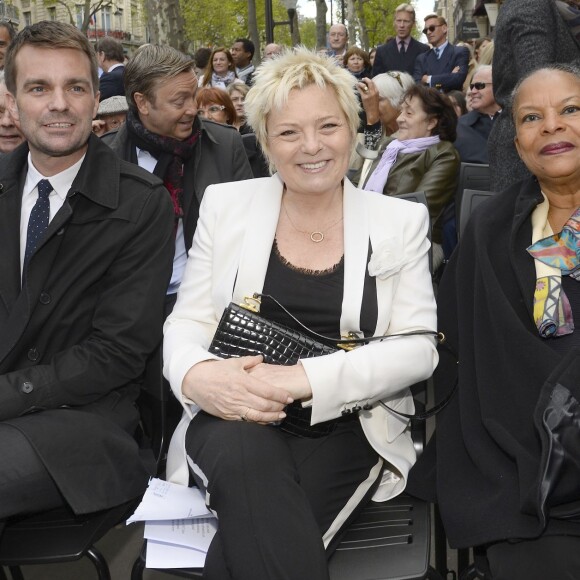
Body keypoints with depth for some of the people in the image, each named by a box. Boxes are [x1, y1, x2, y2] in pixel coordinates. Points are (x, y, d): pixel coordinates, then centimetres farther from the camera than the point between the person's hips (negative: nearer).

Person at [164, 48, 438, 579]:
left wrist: (305, 380, -19)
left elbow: (418, 347, -3)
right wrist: (197, 376, -18)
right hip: (234, 420, 2)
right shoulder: (226, 204, 9)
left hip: (347, 429, -1)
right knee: (247, 455, -34)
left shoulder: (401, 221, 6)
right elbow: (186, 322, 8)